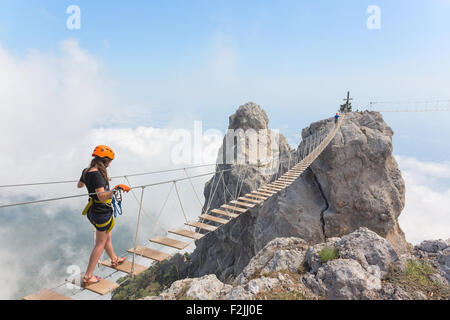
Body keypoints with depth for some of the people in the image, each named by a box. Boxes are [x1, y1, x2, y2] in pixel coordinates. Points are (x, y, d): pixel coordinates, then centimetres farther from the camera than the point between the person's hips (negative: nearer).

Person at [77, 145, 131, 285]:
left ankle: (114, 259, 49)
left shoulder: (87, 171, 3)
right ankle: (88, 276, 14)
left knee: (107, 238, 27)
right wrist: (116, 189, -40)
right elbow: (102, 197, -32)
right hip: (102, 212, -9)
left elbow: (79, 185, 24)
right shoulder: (97, 174, -25)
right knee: (100, 244, 6)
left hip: (93, 210, 9)